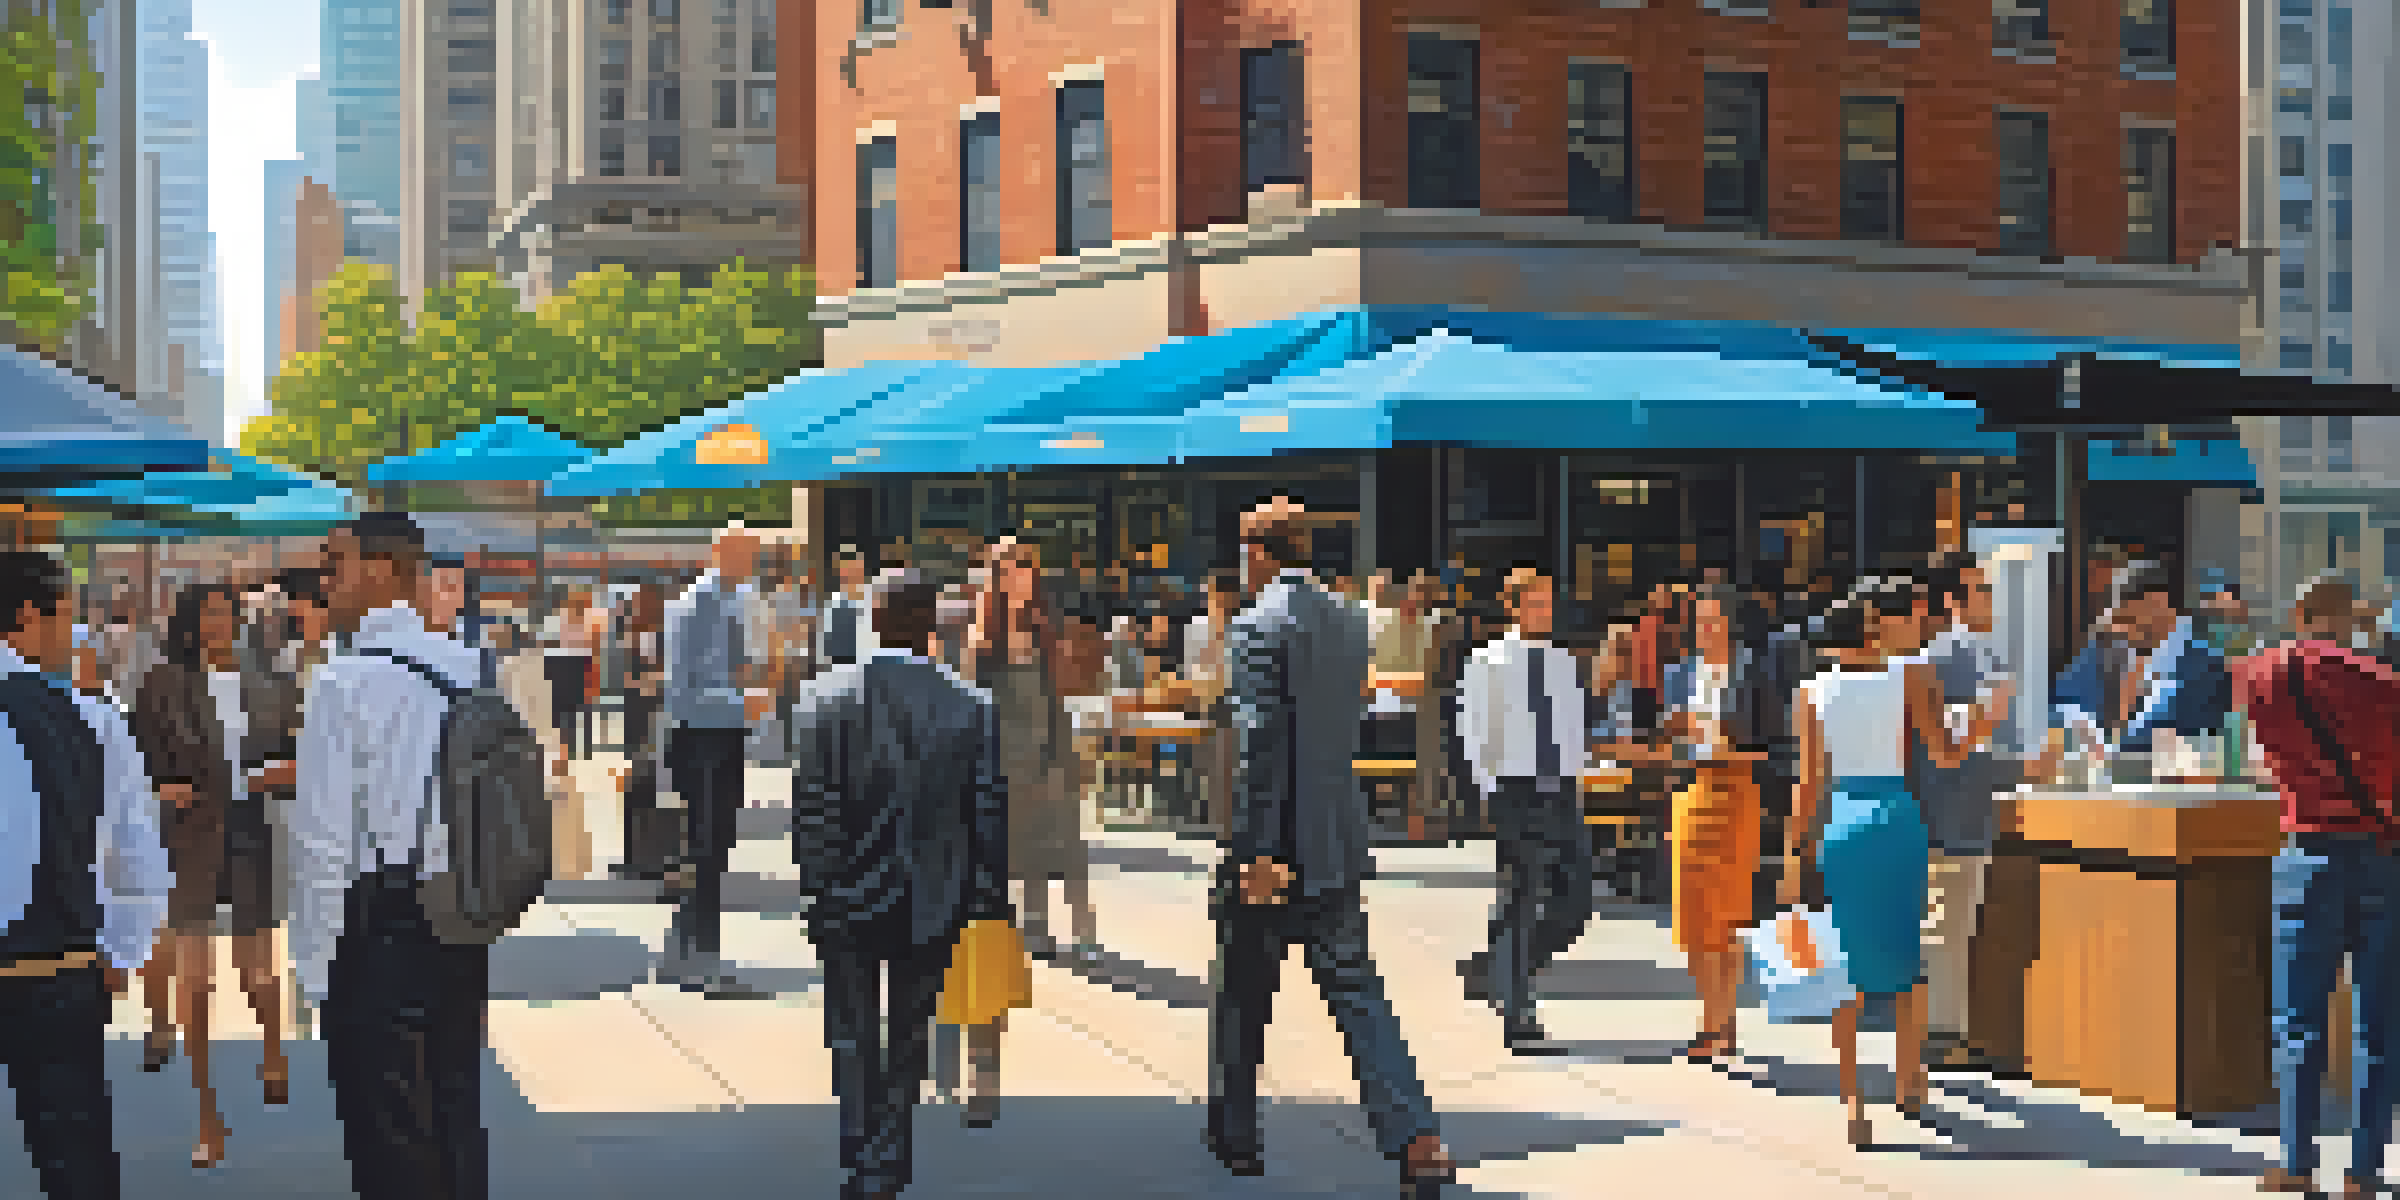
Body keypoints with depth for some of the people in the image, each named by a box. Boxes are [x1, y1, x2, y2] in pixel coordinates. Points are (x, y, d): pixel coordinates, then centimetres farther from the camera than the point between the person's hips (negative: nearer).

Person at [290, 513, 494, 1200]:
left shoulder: (345, 679, -13)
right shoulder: (467, 667, 5)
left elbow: (323, 834, -13)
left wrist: (315, 961, -7)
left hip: (377, 920, -6)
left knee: (389, 1137, 3)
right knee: (456, 1115, 17)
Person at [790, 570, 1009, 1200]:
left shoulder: (823, 696, -11)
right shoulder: (972, 705, -9)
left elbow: (811, 808, -10)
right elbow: (989, 814, -6)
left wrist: (815, 888, -2)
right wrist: (988, 900, 2)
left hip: (849, 896, -1)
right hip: (933, 904, 1)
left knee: (853, 1033, 14)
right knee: (909, 1032, 16)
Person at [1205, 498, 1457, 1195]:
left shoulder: (1258, 626, -13)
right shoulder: (1348, 622, 9)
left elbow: (1260, 743, -19)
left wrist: (1258, 851, -19)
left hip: (1275, 846, -6)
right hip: (1340, 841, 6)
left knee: (1242, 992, 11)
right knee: (1354, 987, 7)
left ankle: (1235, 1135, 25)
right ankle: (1416, 1140, -4)